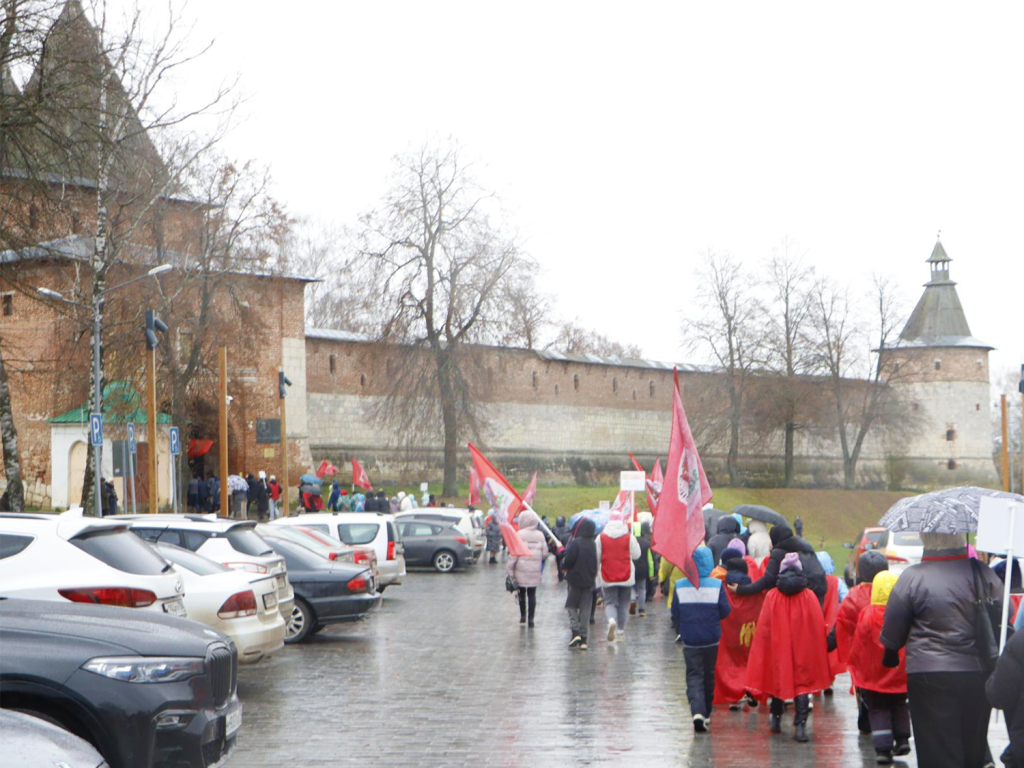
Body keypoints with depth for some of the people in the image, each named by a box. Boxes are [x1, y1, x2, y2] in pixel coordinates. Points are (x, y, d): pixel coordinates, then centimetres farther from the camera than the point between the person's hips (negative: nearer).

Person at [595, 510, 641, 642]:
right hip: (626, 576, 0)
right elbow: (636, 555, -1)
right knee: (624, 603, 14)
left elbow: (597, 557, 0)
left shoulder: (601, 537, -5)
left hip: (608, 577, 0)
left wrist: (595, 573, 16)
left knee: (610, 602, 4)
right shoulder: (629, 537, -7)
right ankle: (620, 628, 19)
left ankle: (612, 620, -26)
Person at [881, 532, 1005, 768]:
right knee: (975, 747, 16)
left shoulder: (912, 578, -9)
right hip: (979, 674, 3)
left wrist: (891, 651, 18)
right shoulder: (984, 574, -1)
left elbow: (892, 633, -2)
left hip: (931, 678, -3)